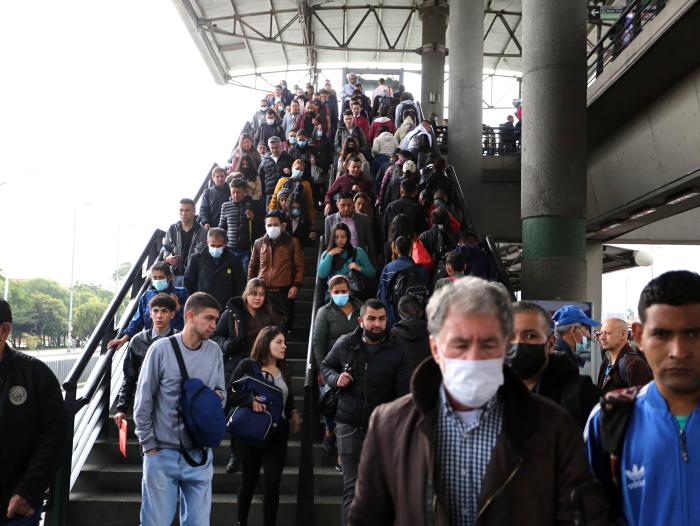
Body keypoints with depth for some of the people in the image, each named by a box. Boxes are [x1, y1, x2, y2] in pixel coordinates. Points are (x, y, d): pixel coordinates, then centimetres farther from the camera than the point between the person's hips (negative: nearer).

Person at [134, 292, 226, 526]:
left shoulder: (214, 352, 3)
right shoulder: (162, 349, -8)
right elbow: (143, 401, -4)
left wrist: (217, 397, -11)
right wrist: (149, 445, -4)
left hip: (200, 454, 3)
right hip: (162, 453, -3)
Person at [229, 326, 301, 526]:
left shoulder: (283, 370, 12)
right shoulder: (247, 366, -6)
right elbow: (232, 395, -12)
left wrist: (294, 413, 1)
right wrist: (251, 400, -27)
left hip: (277, 434, 4)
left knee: (273, 483, -2)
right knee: (249, 481, 13)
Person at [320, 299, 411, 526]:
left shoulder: (396, 352, -5)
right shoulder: (345, 344, -1)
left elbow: (404, 394, -8)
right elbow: (326, 365, 17)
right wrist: (336, 378, -6)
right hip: (350, 425, 0)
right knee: (353, 487, -2)